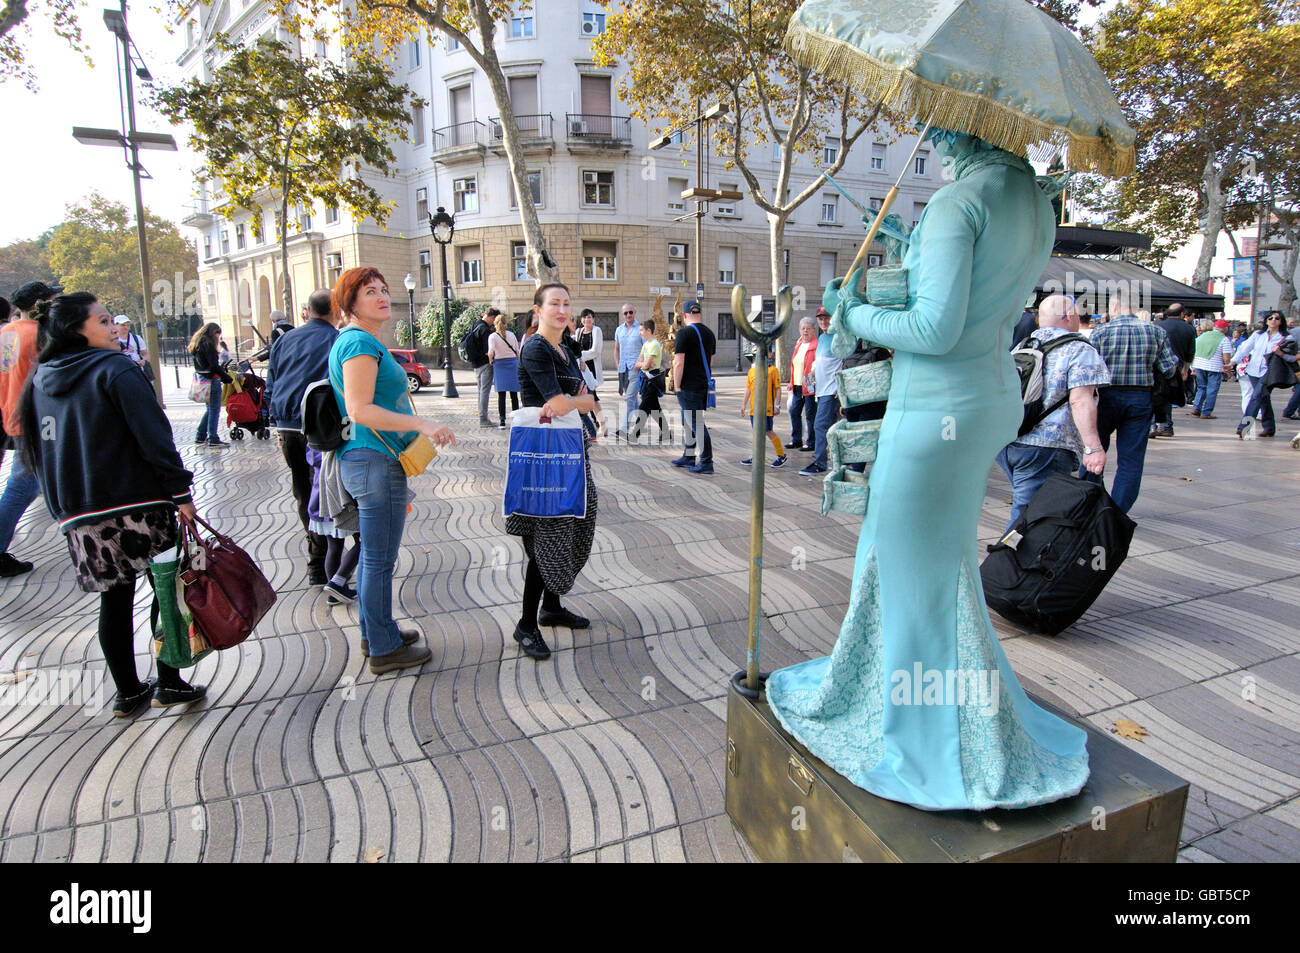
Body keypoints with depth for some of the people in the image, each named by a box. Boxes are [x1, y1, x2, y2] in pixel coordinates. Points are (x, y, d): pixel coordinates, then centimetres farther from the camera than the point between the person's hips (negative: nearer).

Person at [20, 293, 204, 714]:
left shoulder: (41, 379, 14)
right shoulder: (115, 370, -8)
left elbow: (38, 450, 20)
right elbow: (153, 435, -16)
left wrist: (63, 504, 26)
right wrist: (180, 491, -13)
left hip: (77, 513, 7)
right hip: (136, 502, -6)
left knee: (115, 601, 14)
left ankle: (127, 691, 22)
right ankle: (169, 685, 8)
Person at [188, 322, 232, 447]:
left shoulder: (197, 344, 17)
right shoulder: (208, 344, -13)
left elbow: (200, 364, 17)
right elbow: (214, 365, -19)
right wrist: (226, 377, -12)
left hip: (201, 379, 10)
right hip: (212, 380, -10)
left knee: (210, 409, 18)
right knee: (214, 410, -4)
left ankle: (200, 437, 21)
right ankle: (213, 439, -2)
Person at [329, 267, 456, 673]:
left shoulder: (355, 341, 18)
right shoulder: (361, 342, -15)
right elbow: (360, 410, -24)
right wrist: (422, 424, -28)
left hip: (370, 461, 11)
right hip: (377, 462, -11)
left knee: (374, 556, 19)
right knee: (379, 560, -1)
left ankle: (375, 632, 33)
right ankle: (384, 648, 11)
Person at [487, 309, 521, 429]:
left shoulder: (492, 336, -3)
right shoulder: (511, 334, 7)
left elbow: (491, 352, -18)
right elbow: (518, 351, 9)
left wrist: (490, 360, 0)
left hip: (500, 364, -2)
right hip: (513, 362, 2)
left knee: (501, 394, -1)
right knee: (514, 394, 6)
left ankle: (502, 421, -4)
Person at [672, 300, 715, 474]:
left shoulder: (683, 334, -12)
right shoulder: (709, 333, 12)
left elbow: (679, 363, -16)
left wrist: (677, 387, -10)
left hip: (689, 386, -8)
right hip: (704, 385, 8)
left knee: (696, 423, -6)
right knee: (688, 421, 18)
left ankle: (706, 462, -5)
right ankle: (688, 457, 26)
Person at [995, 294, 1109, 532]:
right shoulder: (1080, 351, -2)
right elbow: (1080, 400, -15)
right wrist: (1093, 446, -20)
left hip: (1003, 442, 7)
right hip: (1045, 448, -7)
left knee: (1025, 509, 19)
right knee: (1025, 517, -6)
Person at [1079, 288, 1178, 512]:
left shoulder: (1101, 332, -6)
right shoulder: (1156, 332, 0)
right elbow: (1170, 367, 1)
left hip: (1107, 397, -2)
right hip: (1141, 399, 2)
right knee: (1131, 460, 7)